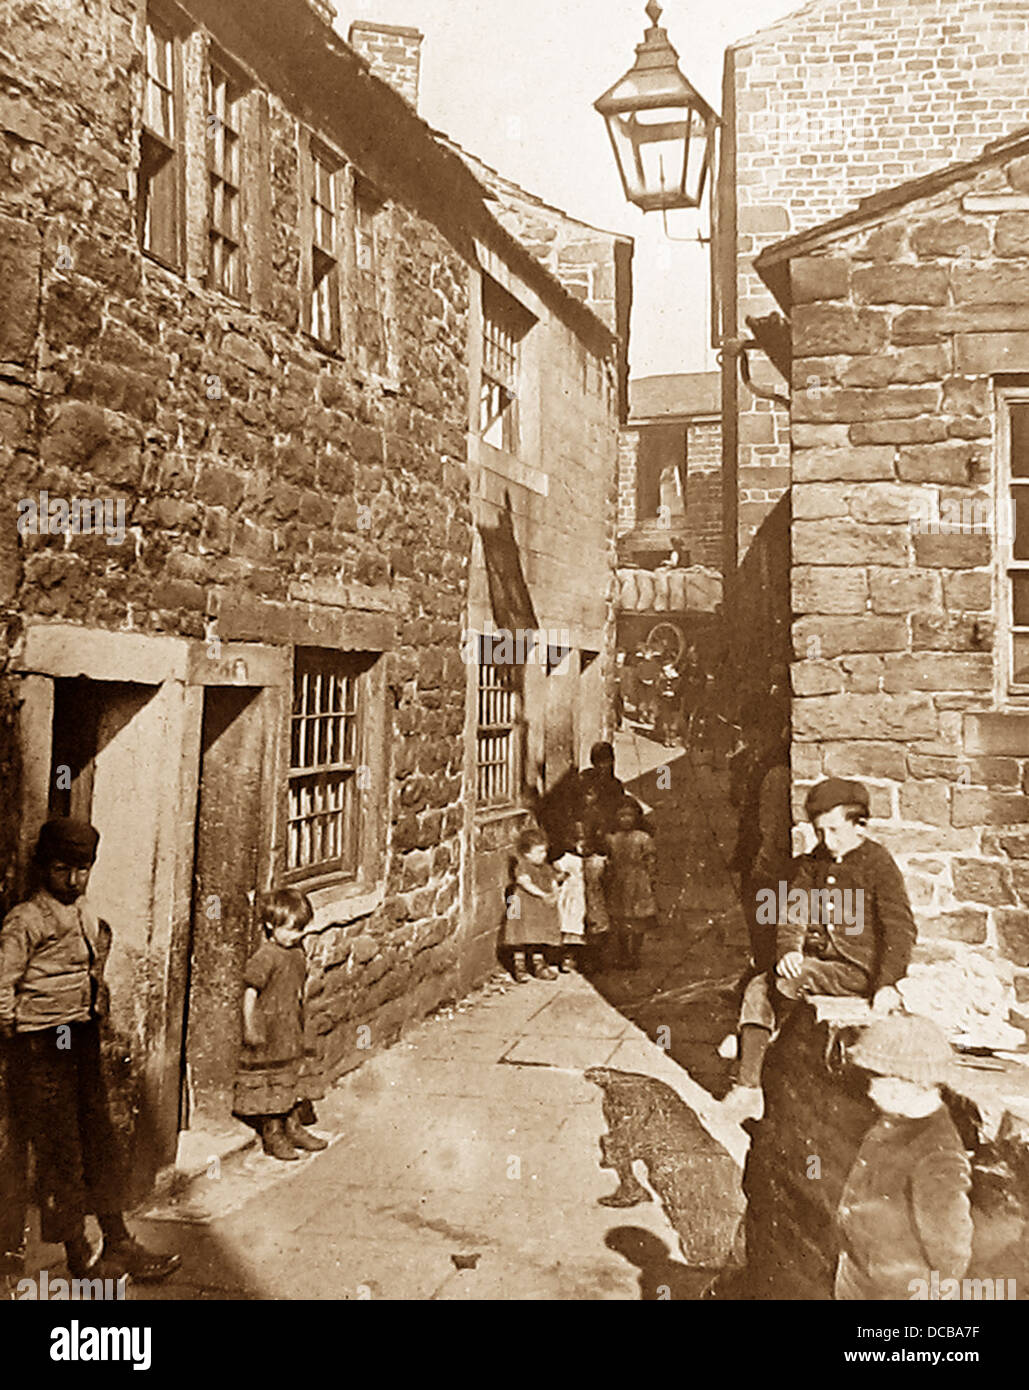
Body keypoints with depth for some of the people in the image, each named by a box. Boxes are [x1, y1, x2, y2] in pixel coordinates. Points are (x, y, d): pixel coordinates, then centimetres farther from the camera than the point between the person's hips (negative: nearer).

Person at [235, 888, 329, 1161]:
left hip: (291, 1031, 8)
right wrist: (250, 1029, -19)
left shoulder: (297, 953, 4)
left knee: (293, 1082, 17)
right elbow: (250, 993, -19)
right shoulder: (264, 957, -20)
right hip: (268, 1033, -8)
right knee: (269, 1083, 3)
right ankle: (272, 1134, 16)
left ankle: (293, 1128, 30)